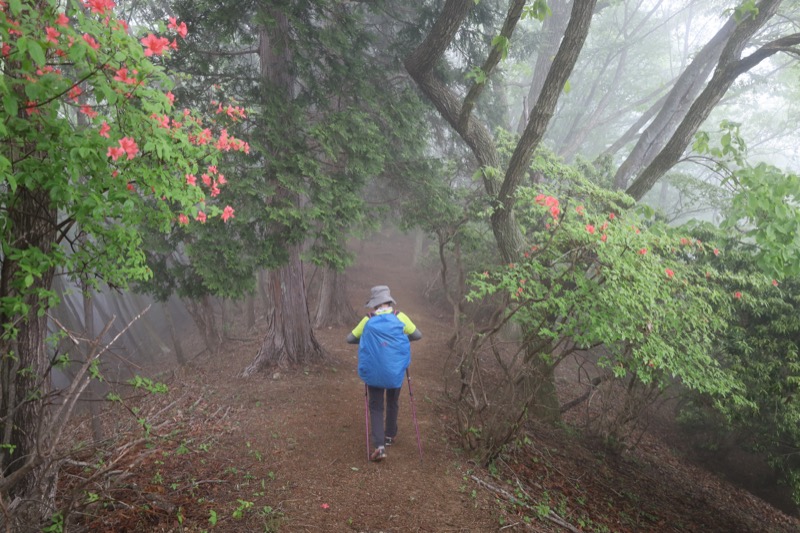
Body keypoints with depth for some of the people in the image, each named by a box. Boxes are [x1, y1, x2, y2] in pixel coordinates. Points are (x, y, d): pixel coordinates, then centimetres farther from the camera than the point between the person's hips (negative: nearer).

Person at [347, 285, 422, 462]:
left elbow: (350, 339, 5)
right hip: (395, 370, 1)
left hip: (373, 371, 0)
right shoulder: (400, 317, -3)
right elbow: (418, 335, 5)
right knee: (392, 403, 23)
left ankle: (379, 445, -6)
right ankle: (390, 436, 37)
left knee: (376, 407, 7)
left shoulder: (368, 320, -1)